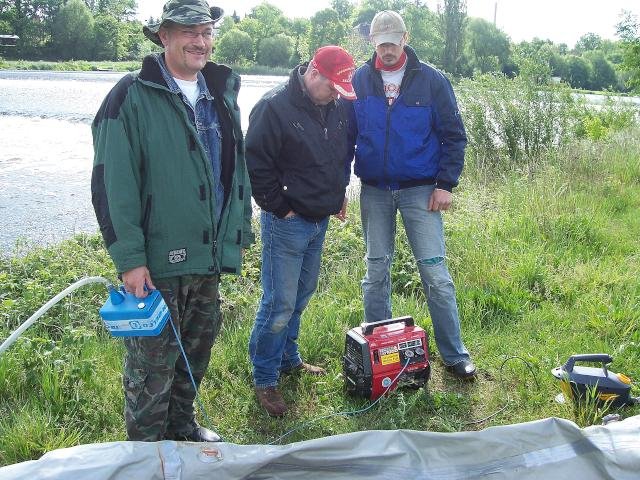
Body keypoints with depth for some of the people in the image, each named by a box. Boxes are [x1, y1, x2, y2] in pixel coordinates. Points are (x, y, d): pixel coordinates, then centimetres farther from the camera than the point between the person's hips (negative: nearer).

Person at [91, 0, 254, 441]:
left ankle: (182, 425, 41)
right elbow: (114, 182, -15)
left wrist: (238, 231, 13)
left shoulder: (221, 94, 11)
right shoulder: (134, 96, -11)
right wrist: (129, 258, -19)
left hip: (208, 255, 7)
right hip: (156, 259, -6)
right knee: (152, 364, 4)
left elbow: (236, 169, 17)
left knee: (197, 352, 20)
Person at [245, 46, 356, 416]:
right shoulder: (275, 107, -17)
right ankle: (265, 379, 11)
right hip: (287, 222, -7)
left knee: (301, 295, 18)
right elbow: (257, 165, -17)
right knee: (280, 302, -4)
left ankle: (288, 358, 36)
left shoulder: (337, 107, 6)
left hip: (319, 219, 8)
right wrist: (281, 208, -15)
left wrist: (340, 192, 14)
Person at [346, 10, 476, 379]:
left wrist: (446, 184, -8)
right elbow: (347, 136, 7)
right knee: (376, 272, 10)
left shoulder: (431, 80, -3)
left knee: (435, 273, -2)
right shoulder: (360, 80, 2)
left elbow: (454, 136, 0)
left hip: (420, 190, -2)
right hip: (374, 192, 2)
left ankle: (455, 354, 10)